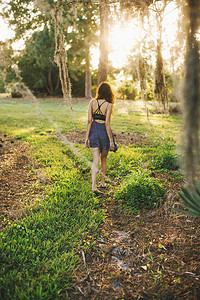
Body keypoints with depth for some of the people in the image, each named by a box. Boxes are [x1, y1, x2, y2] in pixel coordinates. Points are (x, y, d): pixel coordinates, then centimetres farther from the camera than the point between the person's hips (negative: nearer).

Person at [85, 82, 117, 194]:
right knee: (104, 159, 17)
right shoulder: (109, 105, -10)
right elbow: (107, 123, -14)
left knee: (96, 160, 2)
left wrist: (87, 137, 3)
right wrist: (111, 140, -9)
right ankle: (103, 182, 31)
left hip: (94, 131, 2)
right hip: (104, 132, -2)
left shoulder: (92, 103, 0)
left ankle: (94, 185, -8)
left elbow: (89, 121, -2)